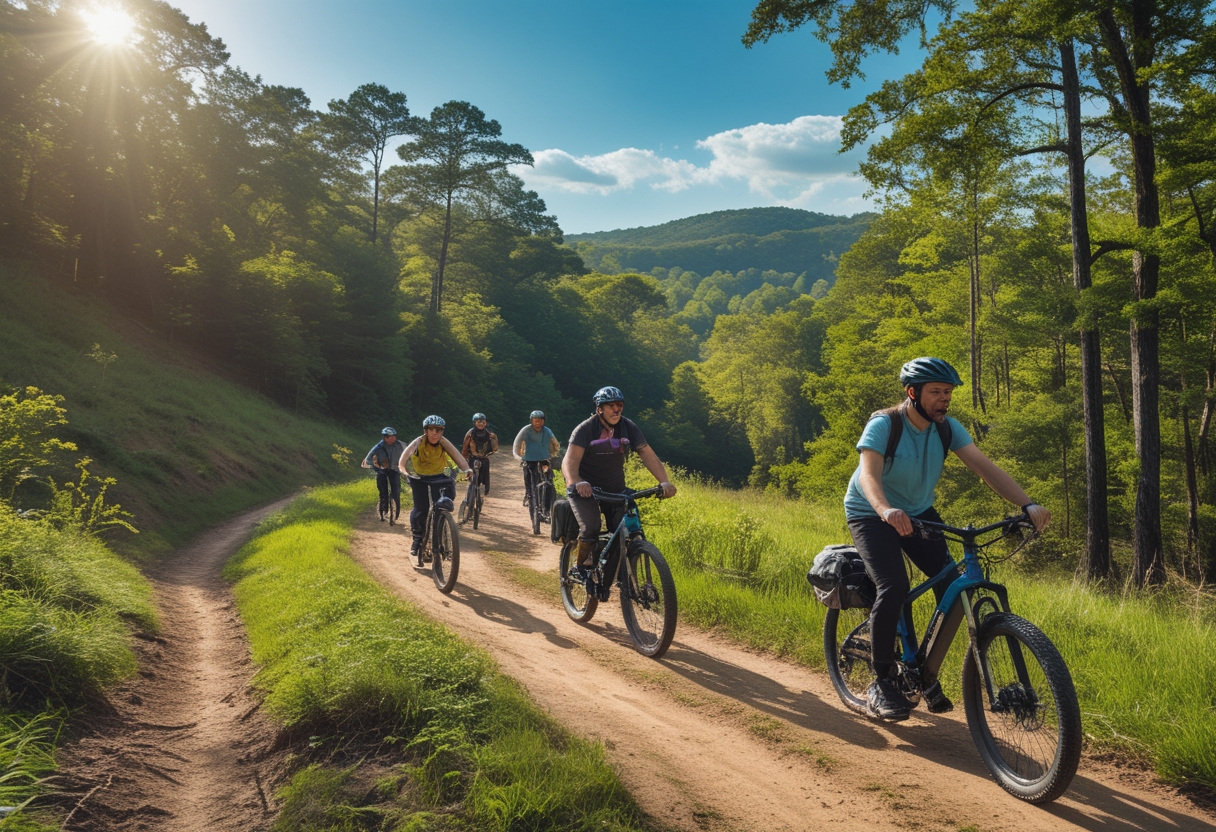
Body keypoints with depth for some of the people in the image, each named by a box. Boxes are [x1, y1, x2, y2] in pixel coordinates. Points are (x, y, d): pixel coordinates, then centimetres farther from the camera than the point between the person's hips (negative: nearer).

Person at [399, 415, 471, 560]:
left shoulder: (444, 443, -21)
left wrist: (466, 469, -54)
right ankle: (417, 538, 14)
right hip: (419, 477, -1)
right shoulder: (419, 442, -25)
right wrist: (402, 467, -64)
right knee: (420, 509, -10)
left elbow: (457, 455, -35)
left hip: (438, 476, 2)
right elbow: (407, 451, -44)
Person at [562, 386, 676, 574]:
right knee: (590, 528, -24)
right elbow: (570, 461, -29)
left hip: (614, 488, 4)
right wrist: (577, 483, -50)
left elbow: (649, 455, -14)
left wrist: (664, 482, -30)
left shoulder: (628, 428, -8)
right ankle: (582, 569, -1)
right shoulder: (585, 429, -18)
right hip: (585, 488, -4)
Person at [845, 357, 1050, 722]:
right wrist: (886, 510, -59)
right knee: (893, 586, -26)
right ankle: (880, 684, -10)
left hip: (919, 512, 5)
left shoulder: (947, 427, -9)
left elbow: (985, 467, -19)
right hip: (872, 515, -5)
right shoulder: (883, 424, -24)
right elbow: (868, 474, -39)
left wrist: (1027, 505, -34)